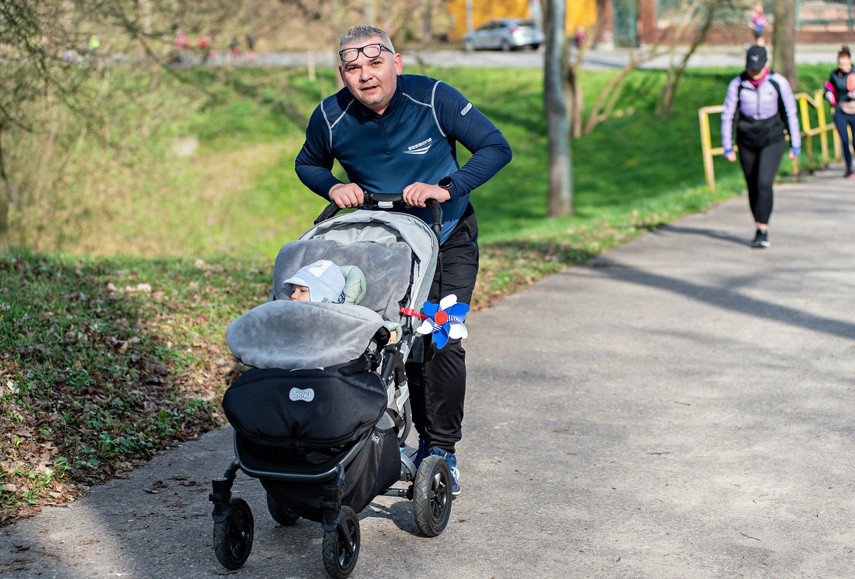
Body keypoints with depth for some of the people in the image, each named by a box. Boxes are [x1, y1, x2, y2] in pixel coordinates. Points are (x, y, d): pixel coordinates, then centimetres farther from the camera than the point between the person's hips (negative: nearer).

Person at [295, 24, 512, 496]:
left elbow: (496, 147, -16)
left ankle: (442, 450, 1)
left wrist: (447, 188, -28)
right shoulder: (331, 117, -13)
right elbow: (307, 164, 8)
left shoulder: (433, 98, -20)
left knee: (440, 342, -12)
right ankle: (423, 439, 16)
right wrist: (333, 187, -13)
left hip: (449, 239, -2)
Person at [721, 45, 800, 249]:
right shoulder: (737, 84, -7)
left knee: (764, 183, -17)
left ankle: (763, 230, -14)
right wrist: (728, 147, -3)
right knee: (753, 186, 7)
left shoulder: (779, 83, -10)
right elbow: (727, 116, 0)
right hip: (747, 141, 2)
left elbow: (791, 112, 0)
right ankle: (759, 228, 22)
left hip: (772, 140, -2)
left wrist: (795, 144, 2)